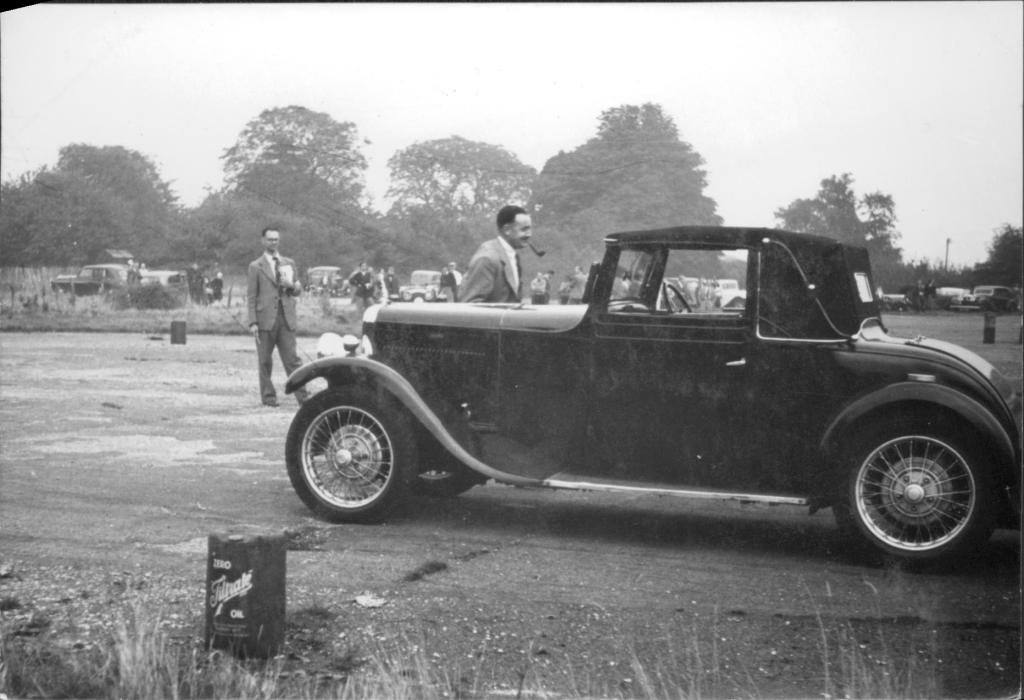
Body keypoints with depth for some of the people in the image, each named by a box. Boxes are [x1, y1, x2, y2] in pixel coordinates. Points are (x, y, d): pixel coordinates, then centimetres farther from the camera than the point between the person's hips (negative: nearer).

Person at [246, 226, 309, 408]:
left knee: (292, 359, -2)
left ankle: (301, 396, -4)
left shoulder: (289, 263, 14)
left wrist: (291, 285, -6)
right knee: (265, 361, 2)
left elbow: (298, 290, 18)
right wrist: (253, 322, -8)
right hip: (265, 319, -2)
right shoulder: (256, 266, 4)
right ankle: (268, 396, 11)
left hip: (286, 318, 2)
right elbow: (251, 296, 0)